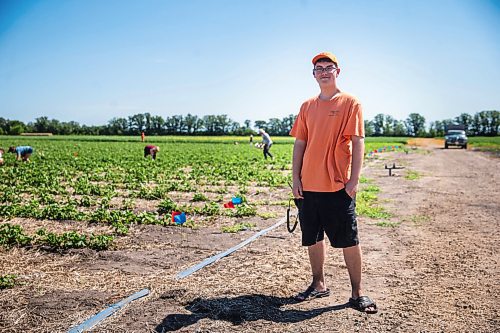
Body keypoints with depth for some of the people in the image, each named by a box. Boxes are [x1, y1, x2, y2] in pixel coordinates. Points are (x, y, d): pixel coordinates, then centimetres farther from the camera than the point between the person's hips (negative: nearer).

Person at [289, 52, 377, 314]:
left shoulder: (350, 103, -1)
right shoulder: (307, 106, 12)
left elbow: (358, 143, -6)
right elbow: (299, 143, 11)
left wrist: (354, 180, -13)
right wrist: (296, 178, 4)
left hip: (338, 186, -5)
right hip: (308, 185, 5)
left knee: (349, 240, 2)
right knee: (313, 238, 14)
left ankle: (357, 293, 16)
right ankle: (319, 285, 31)